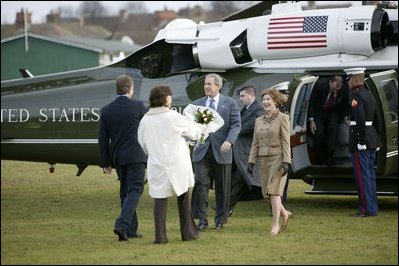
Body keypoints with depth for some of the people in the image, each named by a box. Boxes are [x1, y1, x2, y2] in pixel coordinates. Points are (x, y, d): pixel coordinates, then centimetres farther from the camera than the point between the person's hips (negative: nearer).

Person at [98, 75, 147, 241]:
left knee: (125, 192, 14)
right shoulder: (138, 106, -9)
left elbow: (103, 139, 4)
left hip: (118, 158, 5)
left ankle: (131, 230, 16)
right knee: (134, 190, -4)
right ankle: (122, 224, -21)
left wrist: (105, 163, 10)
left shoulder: (106, 110, 2)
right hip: (136, 156, -5)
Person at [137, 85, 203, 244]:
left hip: (156, 164, 2)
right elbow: (192, 130, 5)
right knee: (183, 197, 14)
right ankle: (188, 232, 20)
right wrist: (202, 128, 28)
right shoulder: (173, 117, -9)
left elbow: (142, 143, 9)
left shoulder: (145, 120, 0)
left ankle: (160, 236, -2)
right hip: (177, 163, -2)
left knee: (160, 198, 4)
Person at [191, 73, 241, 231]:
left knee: (222, 187, 5)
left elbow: (236, 125, -2)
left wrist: (229, 141, -18)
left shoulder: (230, 104, 4)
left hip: (221, 151, -1)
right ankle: (202, 219, -4)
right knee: (200, 184, -9)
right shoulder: (197, 104, 11)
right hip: (201, 150, 1)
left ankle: (220, 220, 16)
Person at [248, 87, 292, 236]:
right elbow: (255, 143, 14)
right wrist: (251, 161, 7)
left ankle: (275, 224, -5)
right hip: (263, 159, 6)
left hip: (277, 158, -6)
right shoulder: (258, 121, 13)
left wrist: (286, 161, -15)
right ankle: (285, 213, 25)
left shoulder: (283, 118, -3)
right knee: (266, 194, 3)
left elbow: (286, 141, -8)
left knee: (274, 191, -11)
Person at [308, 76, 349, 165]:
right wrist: (311, 120, -21)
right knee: (319, 133, -21)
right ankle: (320, 158, -3)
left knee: (333, 128, -26)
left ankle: (329, 156, -19)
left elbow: (344, 105, 6)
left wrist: (345, 117, -6)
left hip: (332, 112, 2)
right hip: (318, 113, -2)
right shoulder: (320, 86, -25)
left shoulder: (343, 91, -17)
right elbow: (311, 103, -15)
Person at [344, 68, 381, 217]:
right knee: (370, 174, 13)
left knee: (362, 175, -6)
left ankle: (367, 209, -5)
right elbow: (377, 120, 18)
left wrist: (361, 142, -21)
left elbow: (360, 120, -23)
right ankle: (372, 207, 18)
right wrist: (376, 140, 20)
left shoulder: (356, 96, -14)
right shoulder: (369, 95, 15)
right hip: (372, 141, 9)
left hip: (360, 141, -9)